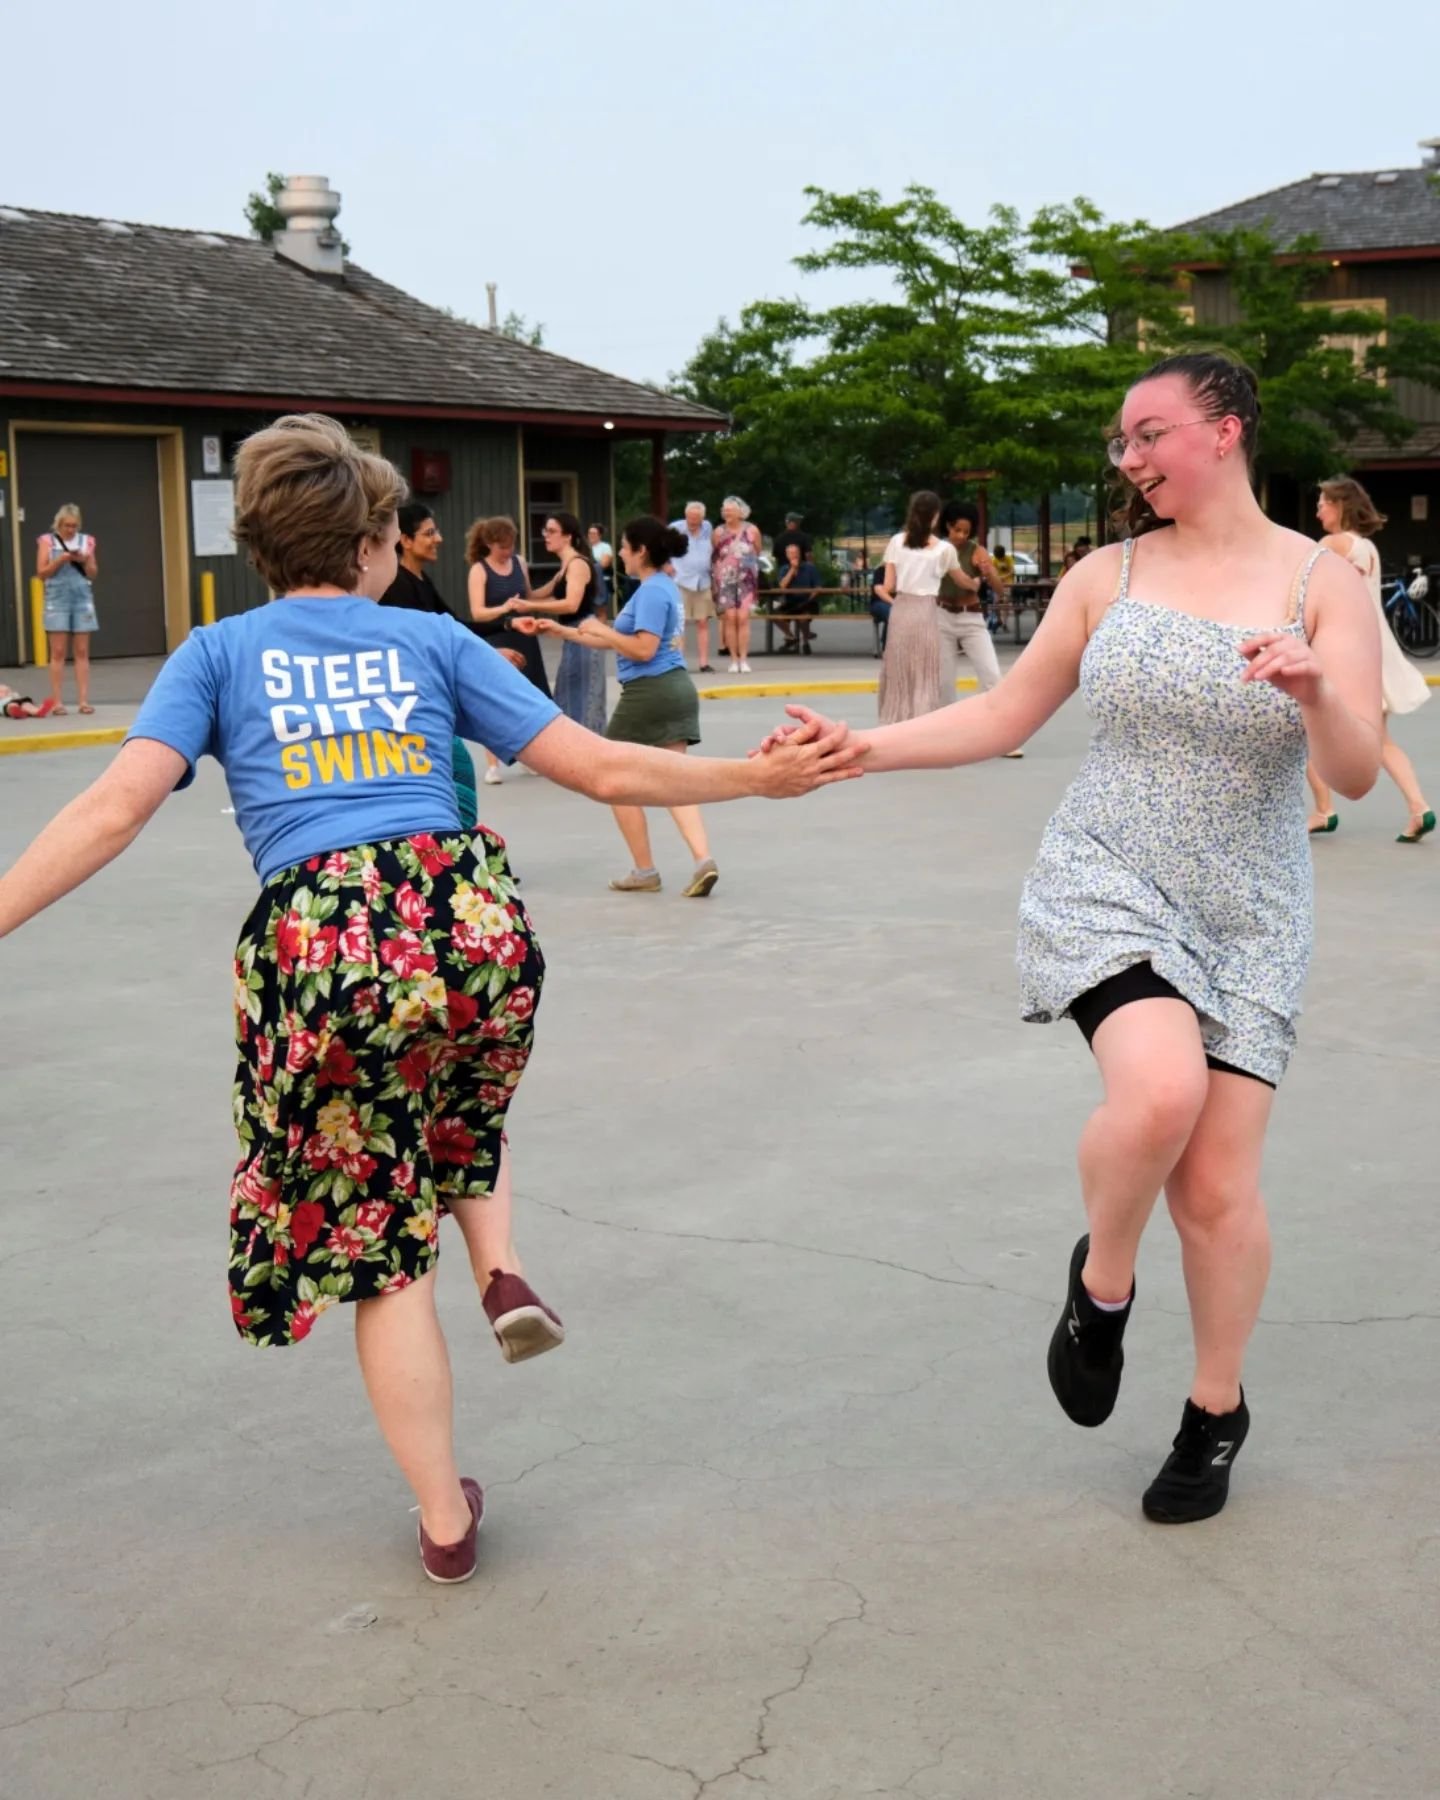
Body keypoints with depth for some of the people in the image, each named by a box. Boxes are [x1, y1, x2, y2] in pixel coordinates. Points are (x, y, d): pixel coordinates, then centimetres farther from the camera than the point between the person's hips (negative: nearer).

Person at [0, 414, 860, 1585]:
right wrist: (762, 780, 21)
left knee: (378, 1253, 13)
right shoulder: (433, 641, 16)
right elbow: (604, 770, 12)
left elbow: (114, 810, -2)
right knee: (457, 1114, 37)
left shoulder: (218, 654, 14)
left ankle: (446, 1520, 20)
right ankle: (502, 1270, 14)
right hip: (465, 913, 1)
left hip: (316, 947, -1)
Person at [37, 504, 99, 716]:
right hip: (57, 600, -2)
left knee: (82, 652, 1)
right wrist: (61, 560, -14)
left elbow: (93, 574, 10)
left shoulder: (86, 541, 8)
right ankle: (57, 701, -1)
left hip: (82, 599, 2)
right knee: (58, 652, -3)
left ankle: (83, 700, 2)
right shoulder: (47, 541, 2)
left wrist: (85, 561, -9)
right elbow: (42, 573, -1)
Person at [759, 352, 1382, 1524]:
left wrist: (1318, 693, -31)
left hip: (1246, 920, 0)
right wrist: (857, 747, -1)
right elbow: (1004, 719, 8)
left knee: (1219, 1185, 0)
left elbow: (1358, 777, -10)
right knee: (1160, 1090, -29)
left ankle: (1217, 1412, 27)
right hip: (1107, 886, 0)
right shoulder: (1109, 577, 3)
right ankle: (1101, 1282, 2)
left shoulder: (1324, 583, -3)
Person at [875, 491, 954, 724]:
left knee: (898, 675, 11)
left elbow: (888, 587, 2)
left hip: (900, 611, 2)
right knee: (925, 677, 4)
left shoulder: (896, 541, 2)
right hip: (926, 612, -2)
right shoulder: (944, 548, 0)